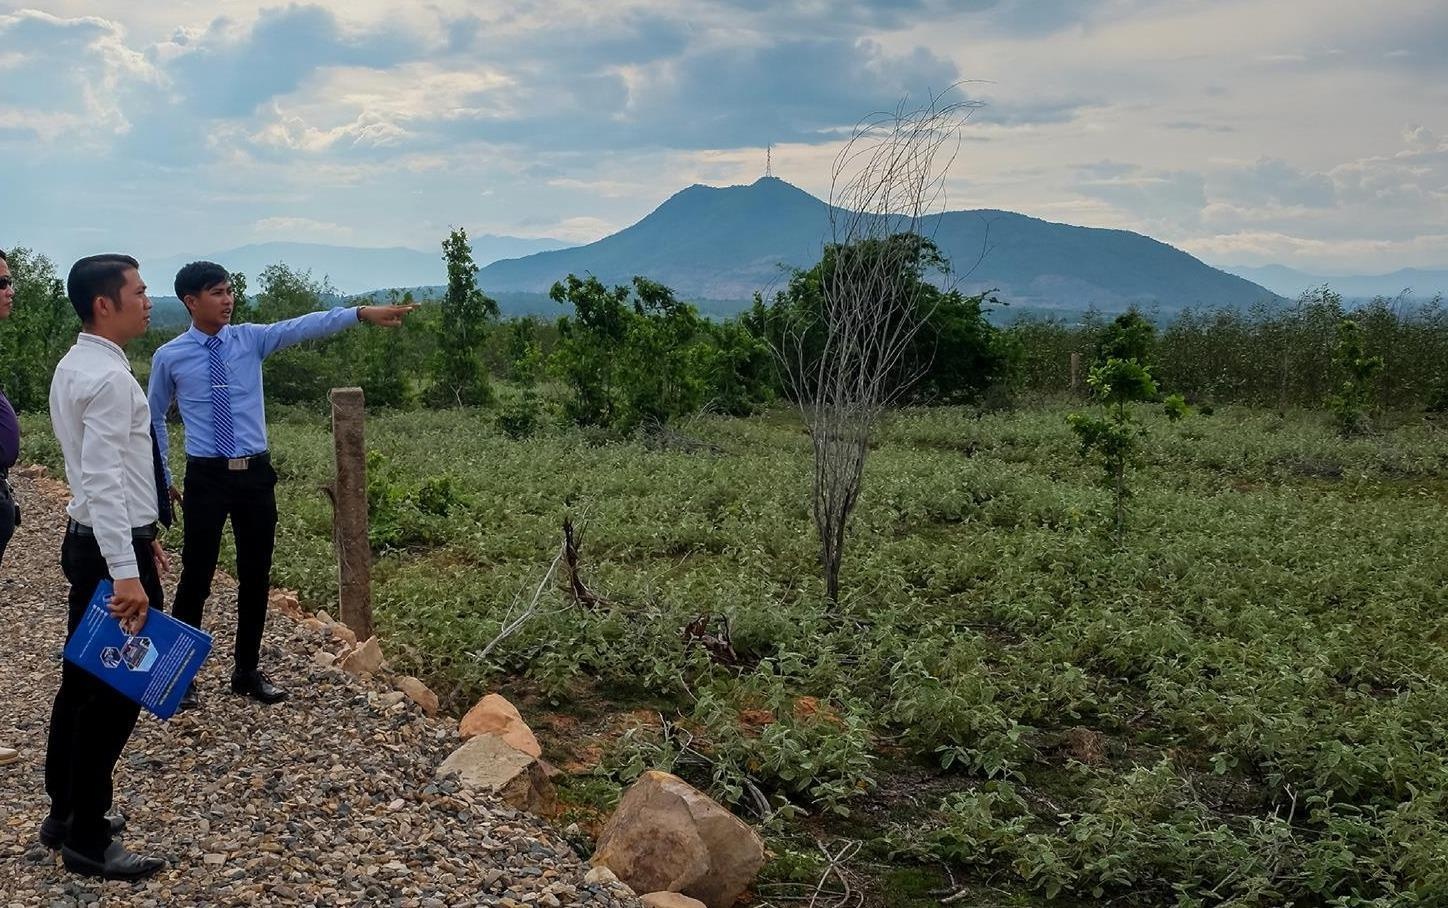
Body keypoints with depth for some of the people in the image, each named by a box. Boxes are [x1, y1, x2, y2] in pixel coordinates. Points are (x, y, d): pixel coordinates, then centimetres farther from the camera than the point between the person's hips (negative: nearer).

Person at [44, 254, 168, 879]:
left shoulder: (74, 367, 13)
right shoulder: (108, 377, -19)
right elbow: (102, 480, -26)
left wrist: (139, 535, 24)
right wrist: (127, 572, -29)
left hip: (92, 540, 10)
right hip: (114, 547, -10)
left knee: (83, 681, 17)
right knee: (114, 690, -2)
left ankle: (65, 814, 30)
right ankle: (88, 840, 8)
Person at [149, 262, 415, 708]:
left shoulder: (251, 339, 2)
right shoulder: (169, 357, -1)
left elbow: (303, 327, -13)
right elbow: (154, 418, 11)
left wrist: (362, 313, -27)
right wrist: (161, 478, 12)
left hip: (255, 473, 3)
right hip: (206, 476, -3)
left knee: (256, 576, 10)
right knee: (197, 577, 2)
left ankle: (247, 671, 25)